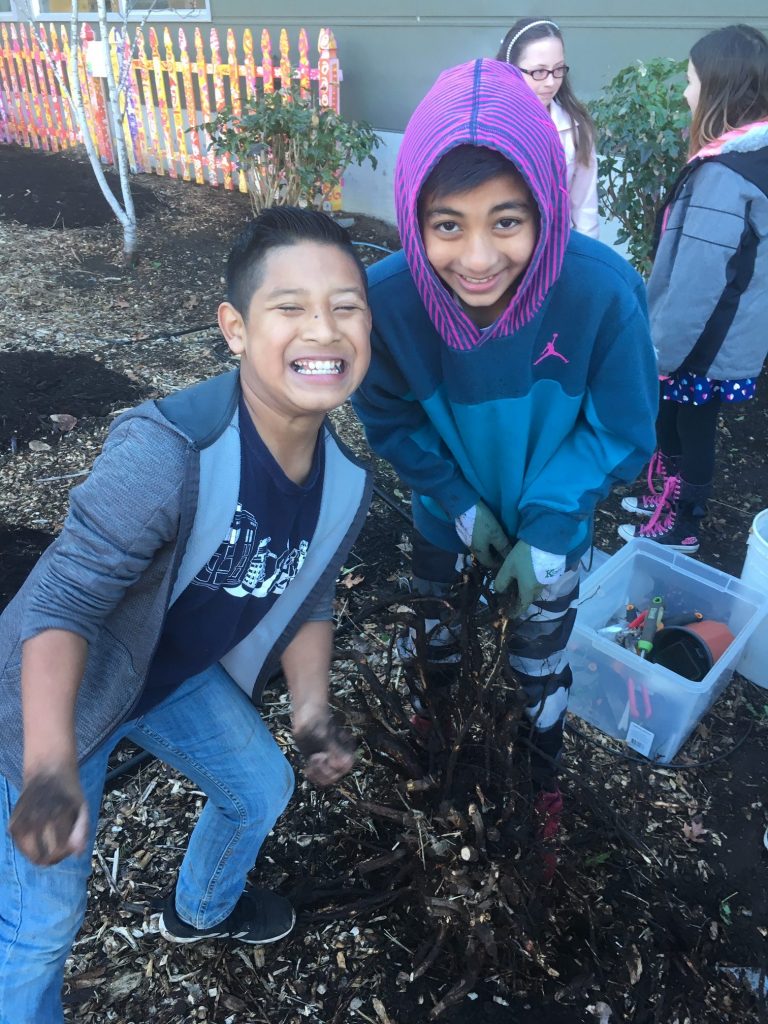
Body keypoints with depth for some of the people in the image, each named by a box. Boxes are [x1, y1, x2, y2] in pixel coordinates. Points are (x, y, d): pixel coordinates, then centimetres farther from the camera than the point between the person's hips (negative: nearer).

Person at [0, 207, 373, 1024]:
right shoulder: (166, 451, -37)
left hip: (181, 674, 7)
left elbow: (305, 596, 1)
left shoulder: (345, 483, -13)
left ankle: (202, 910, 56)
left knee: (261, 787, 23)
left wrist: (310, 711, -8)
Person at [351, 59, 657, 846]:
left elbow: (621, 434, -17)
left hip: (551, 523, -1)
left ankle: (543, 764, 53)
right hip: (448, 511, 2)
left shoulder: (601, 292, -34)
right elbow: (389, 419, -11)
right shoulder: (389, 294, -30)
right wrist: (461, 505, -15)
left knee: (540, 659, 20)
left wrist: (545, 532, -21)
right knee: (434, 629, 27)